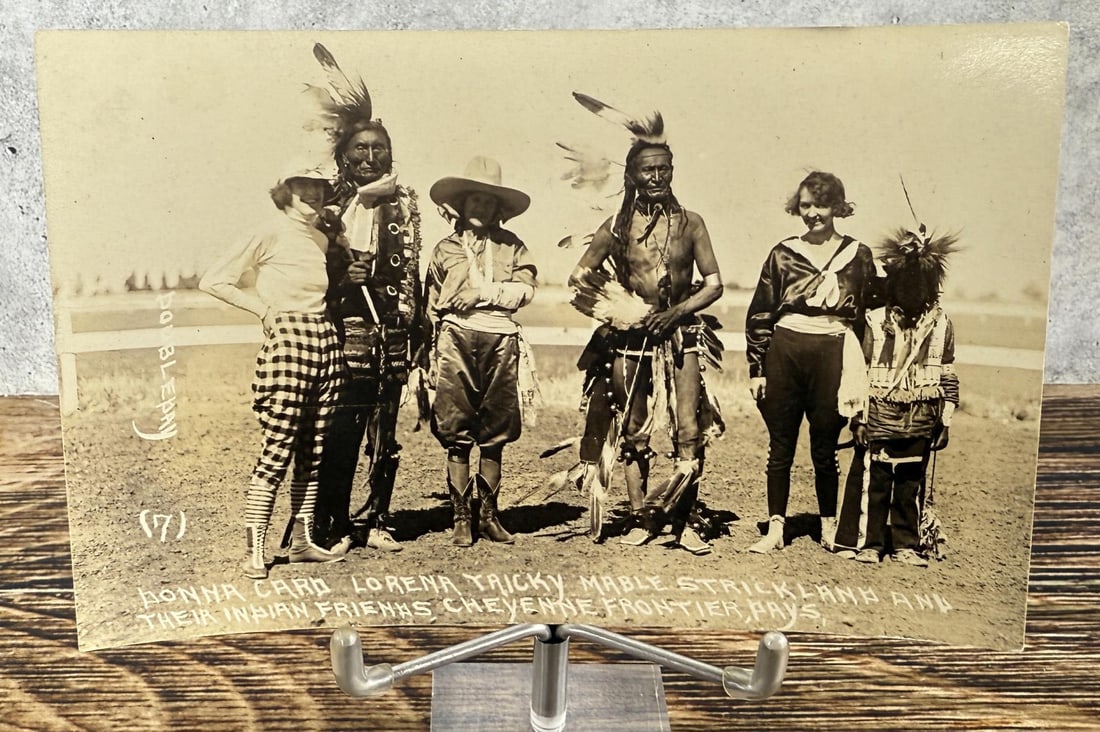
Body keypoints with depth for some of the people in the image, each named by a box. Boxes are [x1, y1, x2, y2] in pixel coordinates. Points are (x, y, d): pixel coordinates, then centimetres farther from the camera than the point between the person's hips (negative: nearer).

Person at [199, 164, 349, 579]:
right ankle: (255, 550, 0)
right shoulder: (269, 234, -3)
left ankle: (303, 539, 18)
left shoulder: (321, 239, 17)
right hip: (287, 342, -7)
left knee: (314, 449, 8)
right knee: (278, 447, -8)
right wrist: (263, 308, -7)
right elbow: (212, 281, -6)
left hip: (325, 342, 7)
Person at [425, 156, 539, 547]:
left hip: (501, 343, 1)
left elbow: (526, 288, -1)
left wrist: (484, 292, -11)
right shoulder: (446, 248, 13)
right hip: (457, 342, 0)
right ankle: (460, 518, 8)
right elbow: (430, 306, 16)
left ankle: (488, 515, 18)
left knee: (495, 436, 6)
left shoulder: (511, 245, 13)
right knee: (456, 436, -1)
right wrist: (430, 357, 12)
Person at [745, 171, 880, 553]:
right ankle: (775, 528, 16)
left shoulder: (858, 256, 7)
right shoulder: (783, 253, 6)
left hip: (832, 357, -1)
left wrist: (862, 374, 5)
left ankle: (829, 527, 25)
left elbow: (871, 316, 10)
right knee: (780, 447, 6)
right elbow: (759, 314, 6)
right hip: (783, 353, 1)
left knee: (825, 449, 7)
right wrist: (756, 369, 1)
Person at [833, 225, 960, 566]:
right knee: (871, 482, 1)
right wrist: (857, 416, -4)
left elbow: (948, 376, 10)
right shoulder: (875, 322, -3)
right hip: (879, 420, -2)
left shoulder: (942, 325, 4)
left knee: (912, 485, 10)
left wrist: (945, 421, 8)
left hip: (919, 424, 2)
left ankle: (907, 545, 22)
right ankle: (867, 543, 13)